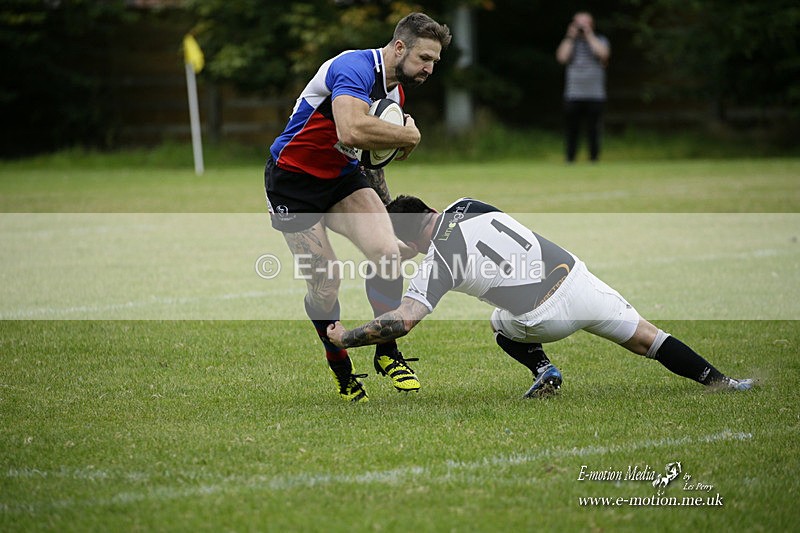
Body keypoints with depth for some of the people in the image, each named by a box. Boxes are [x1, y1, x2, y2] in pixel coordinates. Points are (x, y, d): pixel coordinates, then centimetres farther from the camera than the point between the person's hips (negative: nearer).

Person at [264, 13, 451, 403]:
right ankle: (341, 371, 18)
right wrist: (408, 136, -28)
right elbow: (351, 131, -43)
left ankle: (387, 354, 1)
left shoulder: (395, 92, 6)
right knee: (325, 285, -7)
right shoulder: (355, 68, -25)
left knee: (387, 252, -17)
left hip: (343, 178, 7)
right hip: (292, 182, -7)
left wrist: (388, 205, 20)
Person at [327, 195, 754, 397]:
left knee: (501, 325, 29)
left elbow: (402, 321, -13)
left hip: (546, 317, -4)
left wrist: (344, 338, -1)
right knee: (645, 338, 16)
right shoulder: (466, 206, 8)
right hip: (574, 277, 4)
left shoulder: (436, 264, -5)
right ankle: (718, 381, 9)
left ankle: (543, 370, 9)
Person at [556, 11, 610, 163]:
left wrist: (589, 35, -6)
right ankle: (569, 160, 5)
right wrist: (571, 37, -2)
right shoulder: (570, 42, 13)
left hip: (595, 95, -1)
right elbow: (562, 57, -5)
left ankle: (594, 160, 4)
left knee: (593, 131, -3)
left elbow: (603, 54, -11)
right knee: (572, 131, 0)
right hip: (573, 95, 1)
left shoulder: (599, 41, 10)